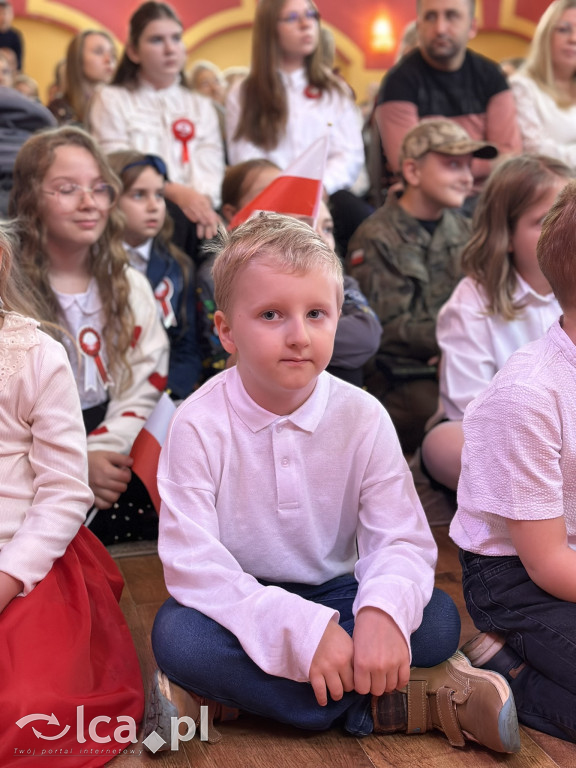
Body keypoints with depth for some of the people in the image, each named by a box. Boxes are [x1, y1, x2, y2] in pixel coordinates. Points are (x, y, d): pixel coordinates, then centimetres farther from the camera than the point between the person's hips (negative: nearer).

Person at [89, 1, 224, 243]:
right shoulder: (111, 100, 11)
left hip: (193, 209, 3)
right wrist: (176, 192, -22)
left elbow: (210, 168, 6)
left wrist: (203, 199, -20)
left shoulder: (201, 106, 22)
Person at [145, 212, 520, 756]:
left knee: (438, 619, -21)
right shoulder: (199, 425, -16)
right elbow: (192, 563, -23)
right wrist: (304, 630, -34)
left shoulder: (362, 417, -9)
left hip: (332, 594, 2)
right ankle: (404, 699, -22)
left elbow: (404, 540, -11)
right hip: (240, 604, -1)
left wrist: (384, 610, -35)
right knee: (176, 635, -33)